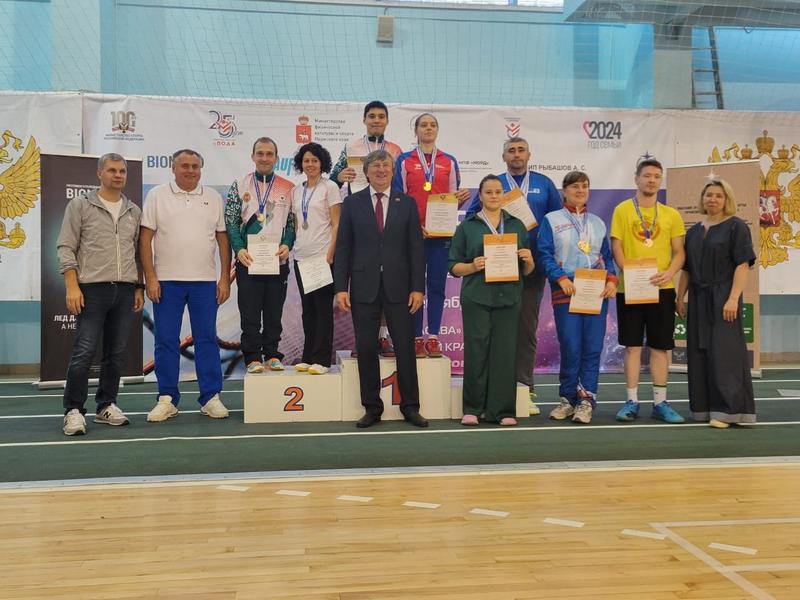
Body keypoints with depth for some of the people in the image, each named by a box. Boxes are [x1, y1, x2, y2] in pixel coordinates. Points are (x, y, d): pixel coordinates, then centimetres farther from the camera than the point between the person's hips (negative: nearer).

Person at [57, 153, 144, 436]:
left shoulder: (134, 211, 15)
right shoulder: (80, 206, 3)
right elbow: (66, 249, -2)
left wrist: (140, 288, 10)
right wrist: (72, 287, -10)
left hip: (125, 291, 4)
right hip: (93, 289, -4)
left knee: (117, 353, 7)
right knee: (84, 352, -7)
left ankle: (107, 405, 19)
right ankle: (73, 410, 2)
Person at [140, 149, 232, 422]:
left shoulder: (213, 197, 10)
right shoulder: (157, 195, 4)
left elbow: (223, 239, 8)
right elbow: (145, 238, 0)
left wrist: (225, 278, 1)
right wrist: (150, 278, -7)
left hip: (205, 281, 1)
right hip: (167, 280, -1)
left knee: (207, 339, 4)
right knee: (166, 340, 2)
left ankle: (211, 398, 11)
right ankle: (167, 399, 11)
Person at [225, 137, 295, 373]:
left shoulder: (288, 188, 8)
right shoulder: (239, 185, 6)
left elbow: (292, 222, 8)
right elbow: (230, 221, 2)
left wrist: (287, 245, -11)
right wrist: (239, 249, -12)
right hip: (248, 259, -1)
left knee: (274, 312, 6)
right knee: (250, 312, 0)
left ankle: (272, 355, 16)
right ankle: (253, 358, 7)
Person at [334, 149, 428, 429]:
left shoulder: (407, 203, 7)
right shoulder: (352, 203, 6)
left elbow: (416, 248, 4)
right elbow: (343, 247, 3)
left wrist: (418, 287, -3)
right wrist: (341, 287, -4)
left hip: (398, 286, 0)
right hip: (364, 286, 0)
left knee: (405, 348, 3)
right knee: (366, 349, 3)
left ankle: (410, 407, 14)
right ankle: (371, 408, 14)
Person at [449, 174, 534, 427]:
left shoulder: (517, 226, 16)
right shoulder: (467, 226, 9)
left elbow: (528, 270, 17)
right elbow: (454, 267, 6)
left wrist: (528, 259, -4)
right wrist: (473, 266, -12)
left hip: (509, 297, 2)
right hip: (476, 297, -2)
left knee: (505, 352, 0)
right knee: (476, 351, -4)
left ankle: (503, 410, 7)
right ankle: (473, 408, 6)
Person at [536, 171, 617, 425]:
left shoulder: (598, 223, 18)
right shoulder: (551, 220, 6)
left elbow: (607, 256, 16)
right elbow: (544, 254, -2)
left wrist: (611, 280, -2)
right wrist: (561, 278, -16)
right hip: (566, 292, -3)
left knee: (592, 347, -2)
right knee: (570, 348, -6)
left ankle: (586, 400, 4)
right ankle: (567, 398, 9)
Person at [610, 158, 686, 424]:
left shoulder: (671, 215, 8)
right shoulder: (623, 210, 3)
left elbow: (679, 252, 7)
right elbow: (616, 247, -1)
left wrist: (669, 273, -12)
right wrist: (628, 273, -16)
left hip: (662, 289, 2)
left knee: (660, 346, 4)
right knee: (632, 345, 2)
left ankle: (660, 402, 12)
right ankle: (632, 401, 10)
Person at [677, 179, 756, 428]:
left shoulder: (736, 226, -2)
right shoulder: (694, 231, 15)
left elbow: (742, 265, -10)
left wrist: (733, 298, -18)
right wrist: (680, 298, 11)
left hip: (722, 298, -6)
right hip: (698, 299, 6)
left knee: (723, 351, -7)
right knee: (699, 353, 6)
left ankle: (726, 410, -4)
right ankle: (704, 407, 13)